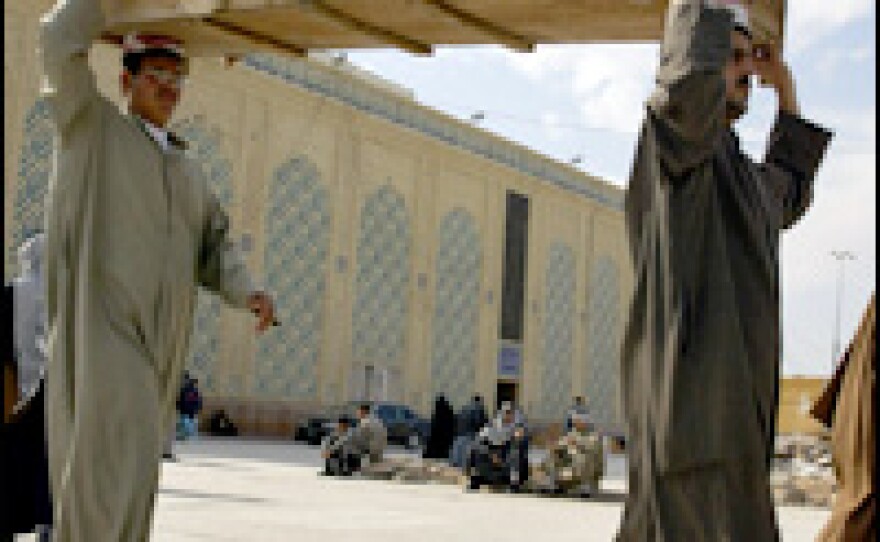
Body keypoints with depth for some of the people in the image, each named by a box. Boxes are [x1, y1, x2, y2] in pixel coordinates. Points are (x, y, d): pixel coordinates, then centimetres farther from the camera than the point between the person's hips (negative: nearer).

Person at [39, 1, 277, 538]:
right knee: (117, 471, -18)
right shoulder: (94, 127, 7)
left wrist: (249, 292, -1)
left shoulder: (188, 171, 24)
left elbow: (214, 247, 18)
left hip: (160, 342, 7)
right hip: (101, 329, -7)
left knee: (134, 472, 8)